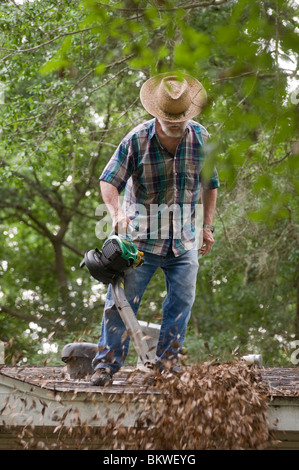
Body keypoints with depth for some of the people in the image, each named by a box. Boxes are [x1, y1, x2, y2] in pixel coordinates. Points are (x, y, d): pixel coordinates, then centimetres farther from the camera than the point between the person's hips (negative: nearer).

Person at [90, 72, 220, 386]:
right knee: (123, 299, -6)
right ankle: (106, 363, 1)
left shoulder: (201, 138, -2)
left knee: (182, 300, 3)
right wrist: (116, 213, -29)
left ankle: (166, 364, 14)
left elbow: (209, 184, 10)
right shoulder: (136, 140, -11)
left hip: (184, 240, 3)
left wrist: (207, 225, 8)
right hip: (141, 234, -3)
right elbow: (109, 180, -11)